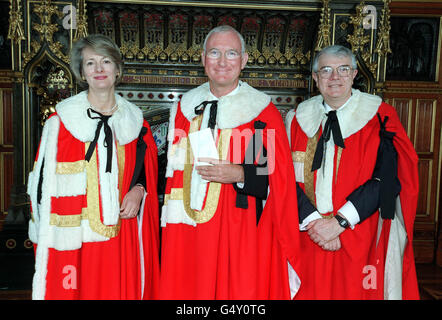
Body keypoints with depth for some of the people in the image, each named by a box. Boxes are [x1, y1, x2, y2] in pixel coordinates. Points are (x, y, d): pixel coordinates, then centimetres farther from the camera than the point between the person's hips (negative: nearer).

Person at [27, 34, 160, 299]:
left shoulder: (135, 121, 6)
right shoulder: (60, 122, -2)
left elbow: (148, 170, 14)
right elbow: (45, 180, 0)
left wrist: (139, 189, -7)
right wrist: (47, 236, -2)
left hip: (124, 230, 3)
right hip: (76, 235, -2)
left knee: (125, 289, 9)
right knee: (79, 289, 4)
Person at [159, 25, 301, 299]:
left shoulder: (264, 112, -3)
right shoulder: (186, 107, 8)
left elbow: (280, 177, -4)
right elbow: (175, 172, 13)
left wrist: (239, 174, -18)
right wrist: (172, 225, 8)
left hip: (245, 234, -3)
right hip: (191, 232, 3)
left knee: (243, 291, 5)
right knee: (193, 290, 10)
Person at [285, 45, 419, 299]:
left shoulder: (379, 117, -2)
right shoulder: (299, 118, 5)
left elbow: (387, 179, -11)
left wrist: (339, 222, -16)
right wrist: (313, 222, -14)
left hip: (361, 240, -1)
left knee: (354, 291, 6)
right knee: (311, 291, 7)